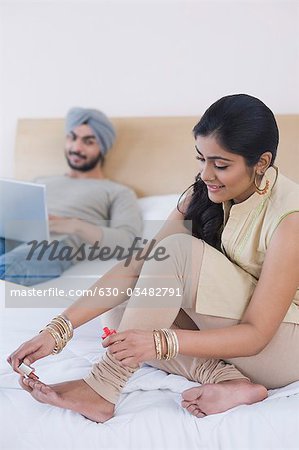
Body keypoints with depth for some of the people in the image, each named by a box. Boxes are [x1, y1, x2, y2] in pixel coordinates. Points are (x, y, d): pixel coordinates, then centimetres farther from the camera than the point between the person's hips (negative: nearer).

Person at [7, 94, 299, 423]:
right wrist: (58, 330, -21)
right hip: (227, 326, 7)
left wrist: (160, 342, -37)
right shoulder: (203, 195, -6)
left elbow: (256, 334, -25)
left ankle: (102, 389, -25)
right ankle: (228, 382, -18)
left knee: (178, 248, -27)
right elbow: (133, 270, -12)